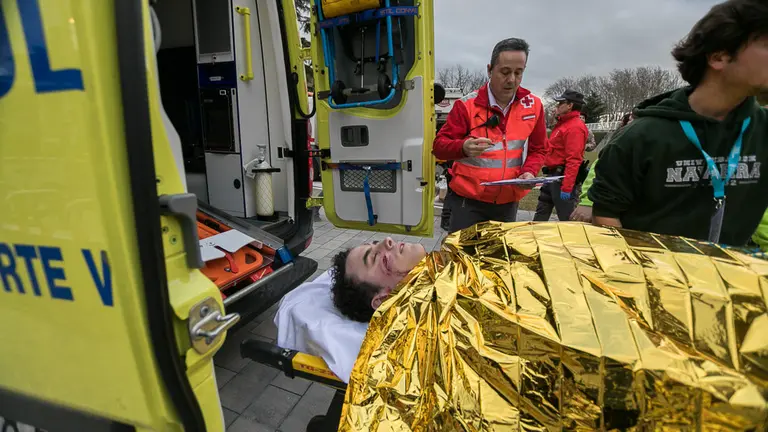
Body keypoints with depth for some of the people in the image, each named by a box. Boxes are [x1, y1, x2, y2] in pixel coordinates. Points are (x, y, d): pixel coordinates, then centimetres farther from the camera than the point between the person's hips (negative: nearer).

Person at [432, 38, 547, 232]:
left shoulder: (533, 105, 3)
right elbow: (439, 146, -10)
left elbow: (538, 149, 10)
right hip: (468, 200, -3)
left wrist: (529, 172, -11)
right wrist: (463, 147, -32)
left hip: (508, 202, 4)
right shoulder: (467, 105, -8)